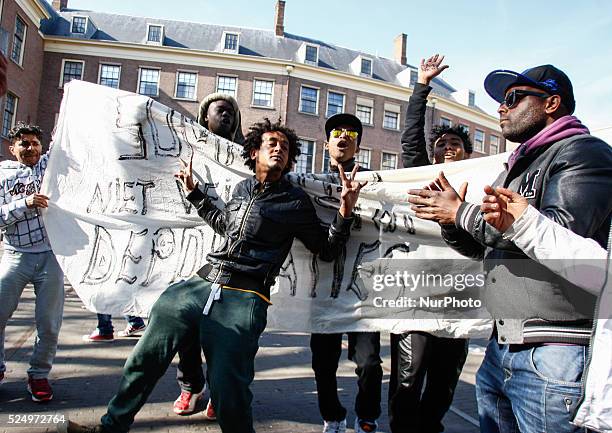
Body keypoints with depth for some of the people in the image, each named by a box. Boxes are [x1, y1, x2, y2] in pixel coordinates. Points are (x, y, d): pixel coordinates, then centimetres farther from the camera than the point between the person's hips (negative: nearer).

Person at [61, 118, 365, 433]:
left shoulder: (296, 201, 3)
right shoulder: (242, 189, 18)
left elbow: (327, 250, 5)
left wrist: (345, 213, -11)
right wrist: (193, 192, 38)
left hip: (244, 298, -5)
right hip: (202, 282, 6)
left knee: (227, 391, -10)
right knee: (145, 357, 6)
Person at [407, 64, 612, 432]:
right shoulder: (514, 169, 21)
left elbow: (562, 231, -24)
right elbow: (483, 248, 24)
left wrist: (462, 212, -14)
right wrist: (447, 219, 3)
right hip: (500, 348, 8)